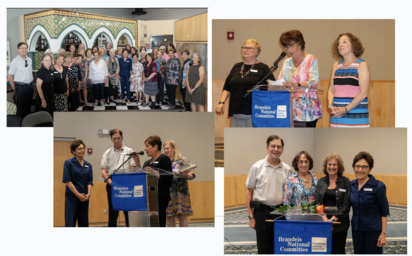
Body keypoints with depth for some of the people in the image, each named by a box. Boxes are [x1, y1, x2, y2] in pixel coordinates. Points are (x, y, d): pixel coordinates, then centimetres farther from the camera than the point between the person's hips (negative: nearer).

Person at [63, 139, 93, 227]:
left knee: (84, 222, 9)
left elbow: (90, 181, 8)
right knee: (70, 223, -7)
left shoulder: (88, 165, 10)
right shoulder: (68, 163, -4)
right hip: (72, 196, -5)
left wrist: (88, 194, -9)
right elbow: (67, 181, -9)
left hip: (84, 198, 5)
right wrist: (78, 194, -13)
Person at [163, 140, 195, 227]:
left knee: (182, 216, -6)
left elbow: (192, 175, 0)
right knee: (170, 217, 2)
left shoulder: (182, 160, 5)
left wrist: (184, 175, -20)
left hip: (180, 191, -3)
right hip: (168, 193, 3)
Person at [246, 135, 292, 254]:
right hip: (262, 211, -2)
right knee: (264, 248, 2)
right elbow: (249, 192, 2)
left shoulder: (287, 169, 4)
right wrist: (251, 216, -2)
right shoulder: (257, 167, -2)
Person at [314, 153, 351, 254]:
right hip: (322, 223, 2)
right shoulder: (321, 182, 10)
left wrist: (333, 219, -14)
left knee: (338, 251, -1)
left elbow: (346, 205, -5)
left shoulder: (345, 182, 0)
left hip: (339, 223, -2)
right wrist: (324, 218, -12)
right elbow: (317, 202, 3)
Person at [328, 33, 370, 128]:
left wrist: (346, 109, -16)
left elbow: (364, 93, -10)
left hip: (356, 116, -5)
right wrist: (330, 105, -5)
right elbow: (331, 89, 15)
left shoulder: (362, 65, -2)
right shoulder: (336, 66, 15)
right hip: (337, 115, 5)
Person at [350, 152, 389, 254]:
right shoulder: (351, 185, 2)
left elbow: (384, 212, -9)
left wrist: (383, 233, -12)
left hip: (373, 230, -5)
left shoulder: (378, 186, -12)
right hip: (357, 229, 5)